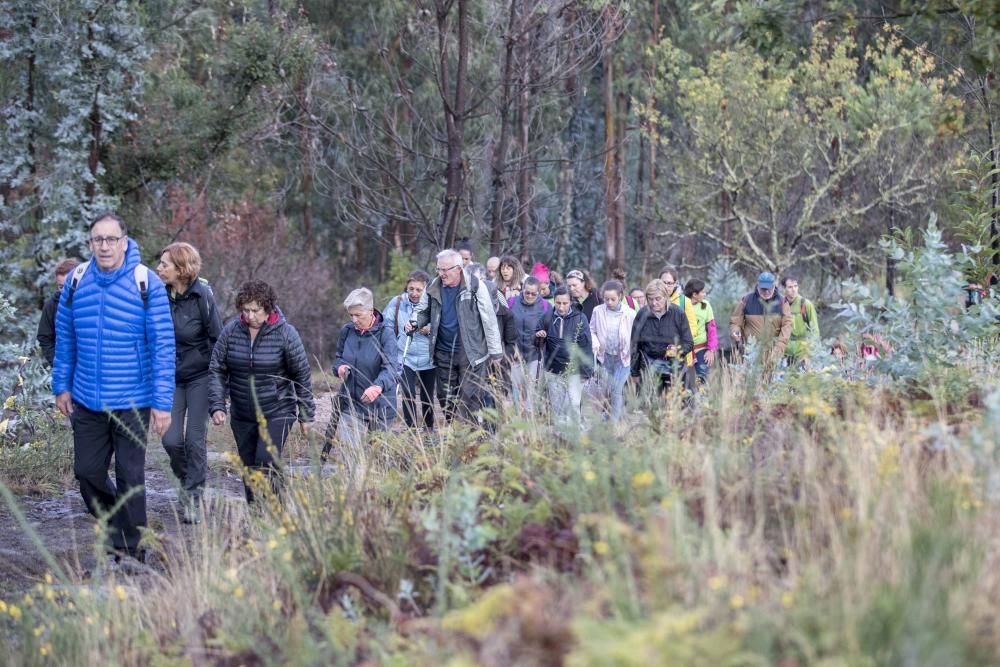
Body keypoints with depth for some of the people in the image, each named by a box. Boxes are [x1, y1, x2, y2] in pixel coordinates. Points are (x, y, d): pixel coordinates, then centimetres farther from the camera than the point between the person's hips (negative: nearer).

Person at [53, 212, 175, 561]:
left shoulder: (147, 284, -12)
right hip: (86, 401, 4)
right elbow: (65, 338, 11)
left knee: (130, 479, 5)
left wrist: (163, 403, -14)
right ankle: (117, 530, 33)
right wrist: (62, 386, 10)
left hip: (133, 403, -4)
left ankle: (132, 555, 18)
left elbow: (163, 346, -11)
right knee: (87, 472, 9)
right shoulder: (76, 281, -1)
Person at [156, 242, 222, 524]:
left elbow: (217, 339, -8)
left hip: (199, 376, -3)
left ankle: (195, 496, 11)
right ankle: (186, 481, 25)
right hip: (171, 378, 3)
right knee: (171, 440, -3)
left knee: (195, 438, -2)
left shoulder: (202, 296, -13)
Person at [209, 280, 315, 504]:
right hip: (242, 416, 4)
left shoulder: (285, 333, -10)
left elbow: (302, 375, -3)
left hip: (277, 413, -4)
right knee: (249, 469, 9)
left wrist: (306, 414, 0)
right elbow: (217, 370, 2)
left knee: (267, 463, -18)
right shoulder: (230, 331, -3)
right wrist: (216, 406, -9)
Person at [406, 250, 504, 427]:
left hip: (470, 352, -5)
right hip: (443, 353, 5)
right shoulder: (433, 287, 3)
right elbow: (423, 311, 19)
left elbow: (489, 319, -7)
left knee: (470, 398, -7)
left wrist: (495, 352, -7)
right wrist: (415, 322, -5)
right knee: (446, 398, 11)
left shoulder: (475, 286, -10)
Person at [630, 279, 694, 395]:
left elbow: (689, 343, -1)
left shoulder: (678, 313, -6)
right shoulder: (642, 315, -2)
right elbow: (634, 345, 7)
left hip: (674, 365, -1)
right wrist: (634, 373, 9)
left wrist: (678, 350, -23)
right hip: (649, 366, 1)